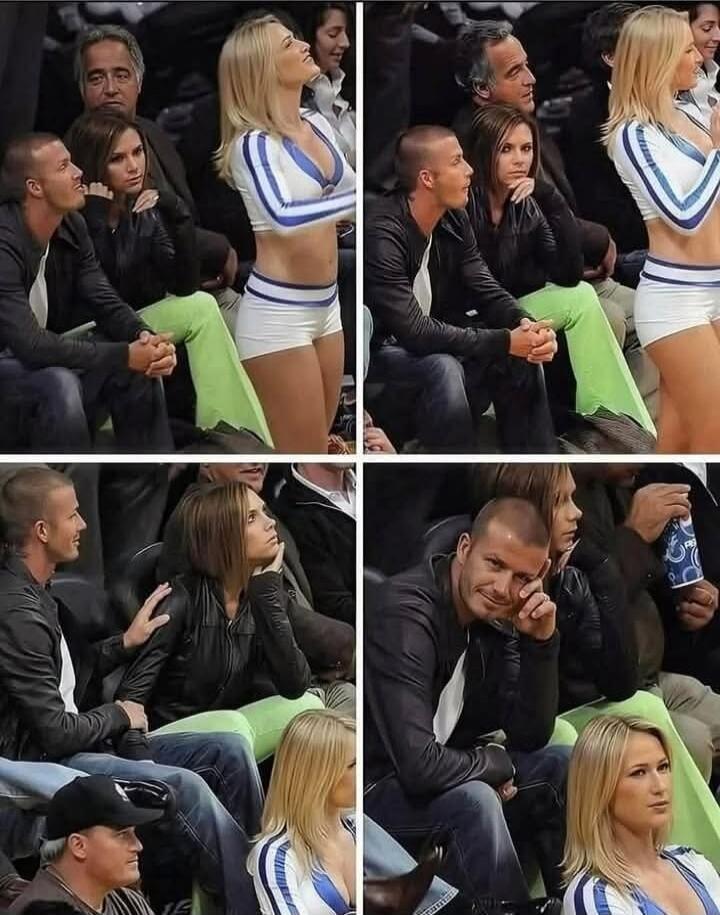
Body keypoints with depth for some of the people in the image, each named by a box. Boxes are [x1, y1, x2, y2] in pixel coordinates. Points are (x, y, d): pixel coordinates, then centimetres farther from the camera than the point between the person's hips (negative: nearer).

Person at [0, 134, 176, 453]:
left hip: (42, 353, 8)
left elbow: (106, 304, -1)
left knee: (143, 363, -7)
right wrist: (124, 356, -33)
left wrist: (144, 338, -24)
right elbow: (30, 345, -34)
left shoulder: (71, 228, -2)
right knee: (58, 385, -35)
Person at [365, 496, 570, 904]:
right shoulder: (405, 615, -27)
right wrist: (495, 763, -15)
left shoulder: (496, 616, -2)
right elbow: (420, 765, -35)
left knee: (561, 767, -1)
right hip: (376, 790, -8)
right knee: (473, 802, -32)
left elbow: (531, 737, -2)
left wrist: (541, 642, -16)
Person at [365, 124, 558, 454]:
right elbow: (414, 331, -32)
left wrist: (526, 326, -24)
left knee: (523, 354, -7)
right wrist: (503, 342, -31)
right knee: (442, 369, -35)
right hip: (379, 350, -8)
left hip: (431, 340, 8)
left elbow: (485, 290, 0)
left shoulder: (454, 220, -2)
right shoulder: (383, 236, -28)